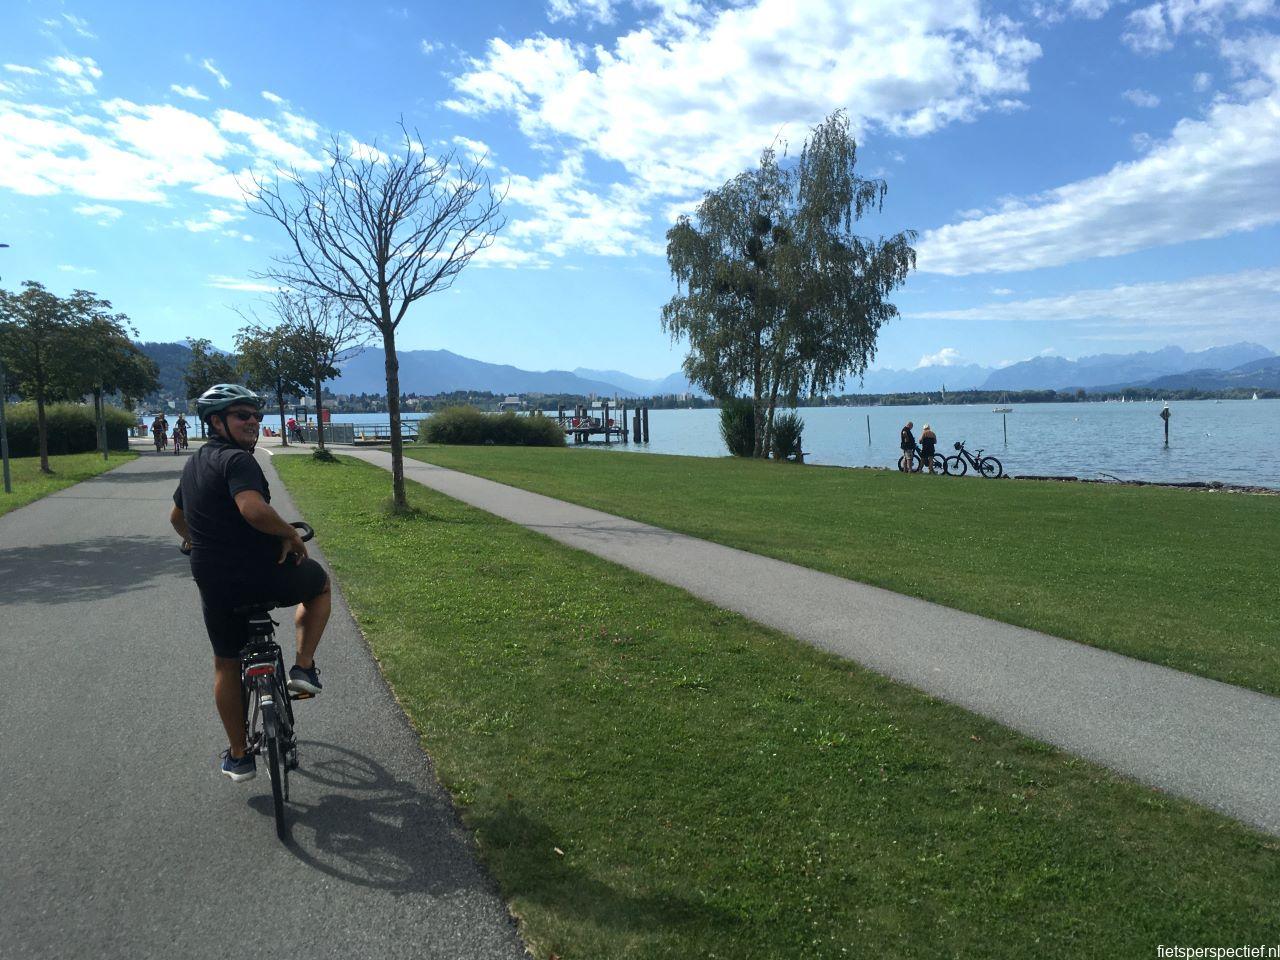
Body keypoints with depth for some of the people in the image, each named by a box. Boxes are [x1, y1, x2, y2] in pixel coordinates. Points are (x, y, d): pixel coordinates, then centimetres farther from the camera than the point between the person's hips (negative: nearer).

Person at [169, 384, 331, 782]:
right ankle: (304, 667, 15)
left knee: (226, 664, 21)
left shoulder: (193, 463, 14)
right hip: (264, 575, -7)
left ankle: (238, 756, 31)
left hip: (214, 583, 7)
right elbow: (254, 509, -34)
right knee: (319, 583, 25)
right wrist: (292, 535, -19)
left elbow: (177, 517, 30)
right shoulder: (237, 459, -15)